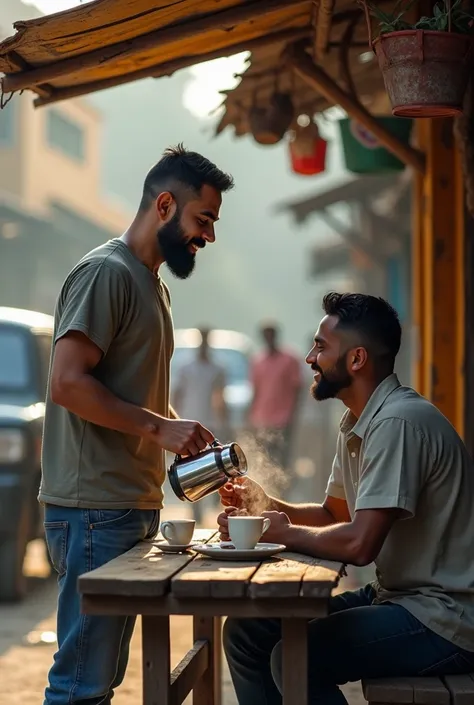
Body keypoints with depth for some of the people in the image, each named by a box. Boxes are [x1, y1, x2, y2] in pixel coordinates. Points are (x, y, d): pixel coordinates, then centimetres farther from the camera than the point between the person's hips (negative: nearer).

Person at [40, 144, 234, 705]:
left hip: (134, 507, 10)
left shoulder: (152, 283, 21)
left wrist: (184, 436, 10)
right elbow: (67, 383, -19)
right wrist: (160, 428, -18)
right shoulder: (106, 272, -10)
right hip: (94, 510, -10)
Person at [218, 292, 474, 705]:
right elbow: (334, 515, 21)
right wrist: (267, 505, 4)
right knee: (246, 632, 5)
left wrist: (285, 534, -9)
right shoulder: (357, 424, 11)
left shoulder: (399, 422, -21)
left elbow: (360, 543, -26)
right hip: (393, 596, 10)